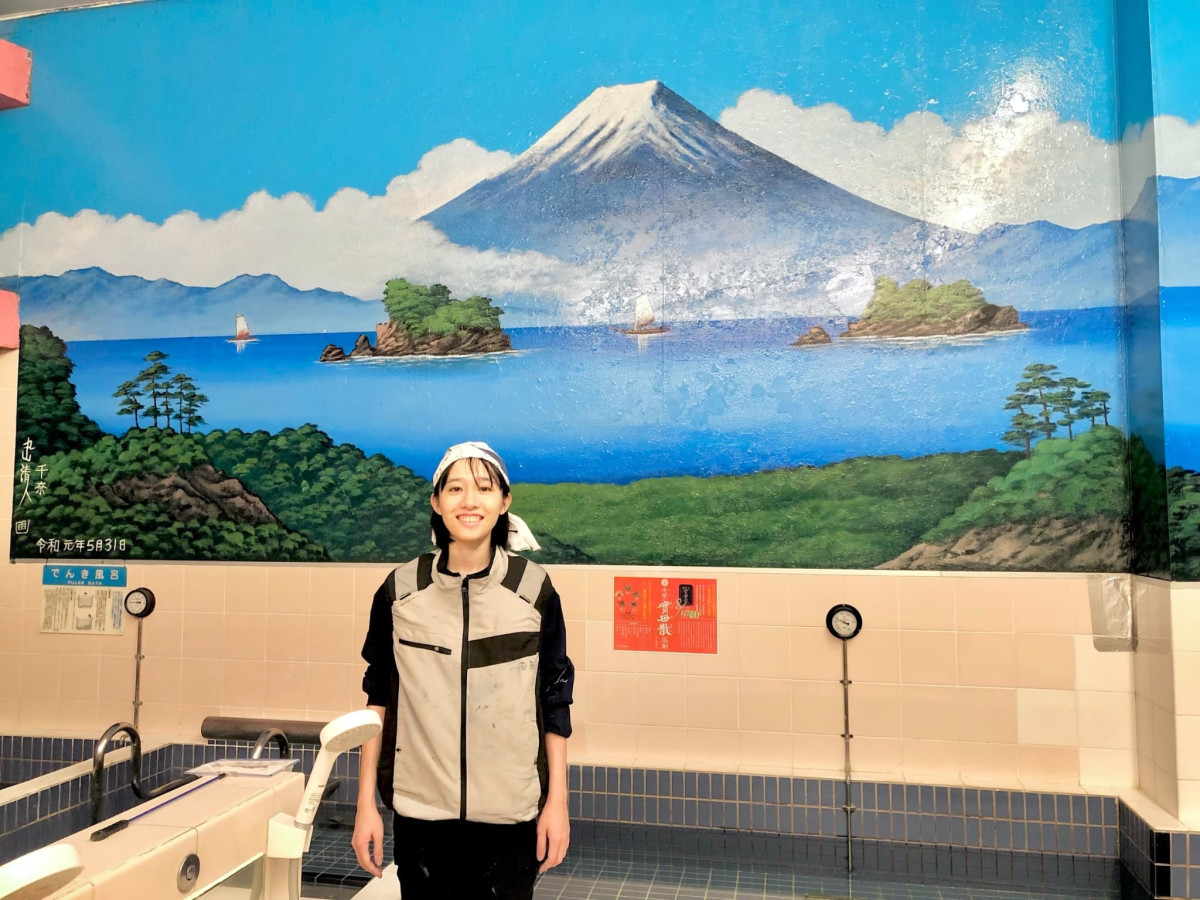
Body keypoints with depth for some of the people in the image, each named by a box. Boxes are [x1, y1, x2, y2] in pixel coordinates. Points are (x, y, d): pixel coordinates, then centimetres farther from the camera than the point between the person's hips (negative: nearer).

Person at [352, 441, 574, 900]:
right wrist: (366, 803, 3)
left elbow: (555, 700, 0)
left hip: (510, 810, 0)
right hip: (421, 809, 1)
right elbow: (378, 698, 3)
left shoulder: (534, 588, -7)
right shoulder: (400, 588, -5)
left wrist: (557, 802, 0)